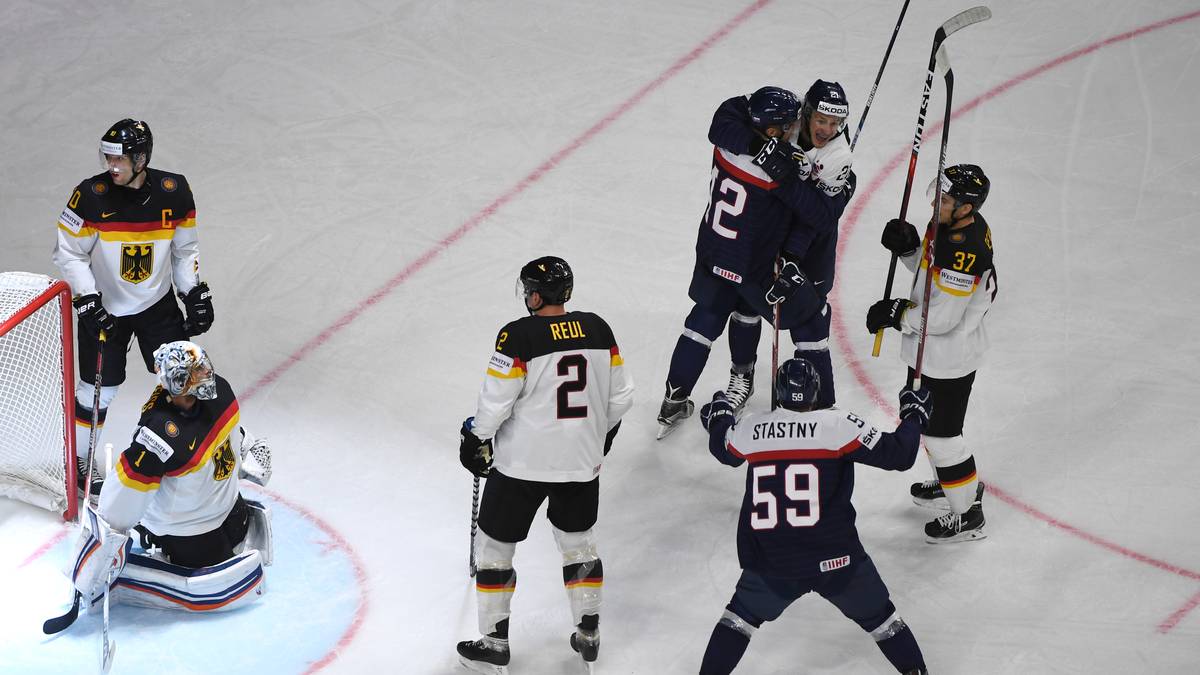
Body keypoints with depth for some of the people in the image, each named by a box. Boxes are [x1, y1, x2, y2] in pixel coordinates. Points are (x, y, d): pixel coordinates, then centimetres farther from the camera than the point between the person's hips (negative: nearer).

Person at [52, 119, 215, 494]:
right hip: (104, 308, -2)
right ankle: (80, 463, 21)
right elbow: (69, 254, -11)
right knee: (97, 389, 3)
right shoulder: (91, 196, -19)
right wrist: (87, 301, -19)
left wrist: (196, 294, -1)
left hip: (158, 304, 2)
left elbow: (185, 249, 4)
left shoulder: (175, 192, -11)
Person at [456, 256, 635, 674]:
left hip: (523, 462, -4)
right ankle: (588, 634, 28)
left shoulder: (519, 335, -17)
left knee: (495, 544, 11)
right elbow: (620, 395, 4)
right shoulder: (597, 329, -2)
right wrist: (601, 434, 21)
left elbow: (496, 401, -14)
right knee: (578, 539, 24)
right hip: (583, 460, 5)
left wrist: (476, 439, 3)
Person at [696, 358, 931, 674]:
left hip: (771, 564, 2)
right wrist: (913, 414, 11)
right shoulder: (838, 424, -11)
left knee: (742, 615, 23)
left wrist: (719, 416, 44)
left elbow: (723, 449, 23)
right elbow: (897, 455, -7)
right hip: (834, 558, -2)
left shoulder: (750, 428, -1)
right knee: (878, 616, 16)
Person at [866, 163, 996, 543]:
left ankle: (968, 515, 20)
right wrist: (908, 247, -6)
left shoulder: (965, 250, -34)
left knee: (941, 432, 3)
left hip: (948, 359, -10)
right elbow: (931, 267, 12)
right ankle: (951, 483, 49)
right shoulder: (953, 225, -4)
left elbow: (941, 317, -32)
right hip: (930, 350, 10)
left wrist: (897, 314, -19)